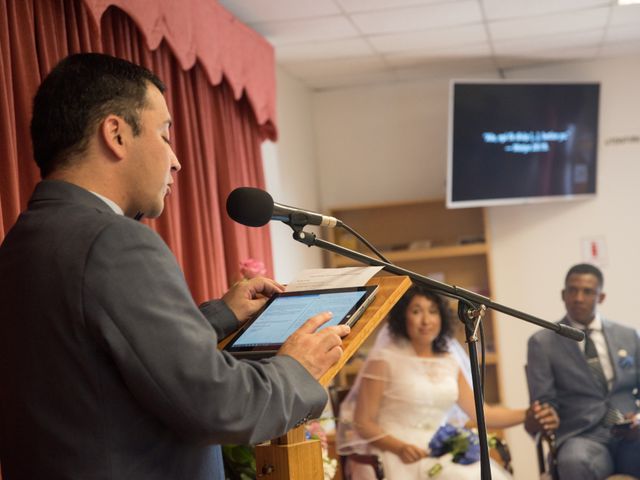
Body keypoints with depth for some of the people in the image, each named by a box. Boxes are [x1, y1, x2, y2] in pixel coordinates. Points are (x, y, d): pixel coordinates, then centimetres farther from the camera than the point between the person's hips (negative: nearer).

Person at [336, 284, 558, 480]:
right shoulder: (384, 359, -3)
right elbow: (363, 423, -4)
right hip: (394, 455, -5)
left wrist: (528, 414, 0)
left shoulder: (448, 363, 14)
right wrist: (400, 447, -20)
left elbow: (482, 413, 14)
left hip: (440, 454, 5)